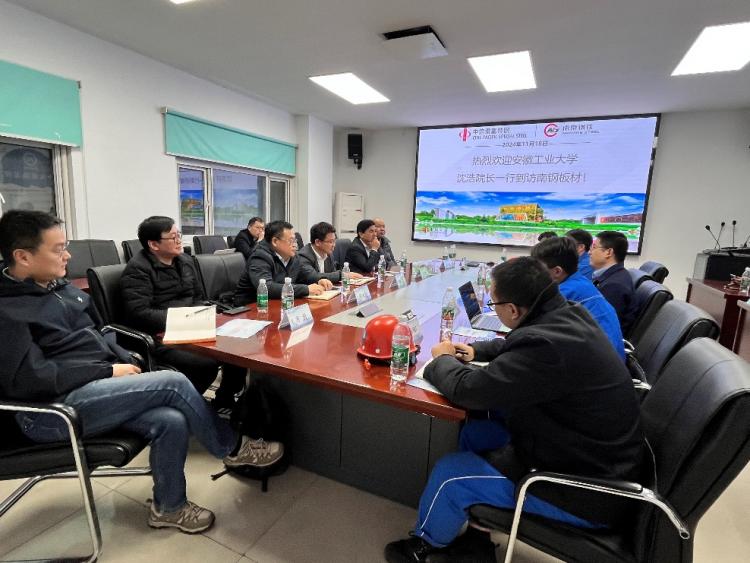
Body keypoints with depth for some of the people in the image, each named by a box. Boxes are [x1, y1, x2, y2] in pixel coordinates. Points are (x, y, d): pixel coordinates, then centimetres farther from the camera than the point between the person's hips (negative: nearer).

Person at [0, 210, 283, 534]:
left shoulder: (59, 286, 13)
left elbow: (95, 336, 19)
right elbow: (27, 379, -20)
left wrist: (127, 361, 2)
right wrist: (108, 371, -16)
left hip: (96, 386, 7)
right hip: (53, 408, -7)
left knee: (172, 421, -17)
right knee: (174, 384, -21)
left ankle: (168, 507, 7)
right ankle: (232, 449, -1)